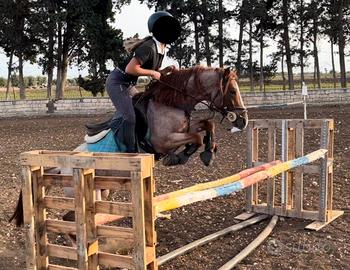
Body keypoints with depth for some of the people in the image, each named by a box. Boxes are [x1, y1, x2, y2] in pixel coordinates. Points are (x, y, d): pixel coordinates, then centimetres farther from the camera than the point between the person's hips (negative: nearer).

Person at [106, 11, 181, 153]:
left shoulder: (161, 49, 4)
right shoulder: (149, 47, -25)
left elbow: (156, 71, 15)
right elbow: (130, 69, -30)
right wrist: (152, 73, -20)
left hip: (128, 85, 10)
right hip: (117, 82, -10)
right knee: (129, 117, -15)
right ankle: (130, 151, -3)